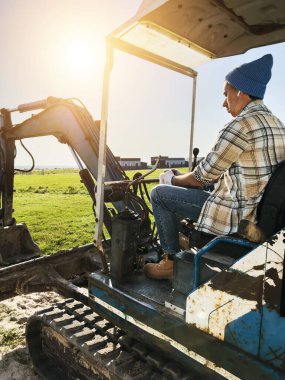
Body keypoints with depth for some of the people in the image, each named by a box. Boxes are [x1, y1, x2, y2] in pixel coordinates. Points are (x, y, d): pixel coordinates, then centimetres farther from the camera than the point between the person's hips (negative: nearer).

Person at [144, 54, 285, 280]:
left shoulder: (241, 125, -20)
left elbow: (201, 177, -15)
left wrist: (172, 180, 3)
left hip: (237, 215, -9)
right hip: (262, 212, 10)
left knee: (160, 193, -1)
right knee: (193, 190, 28)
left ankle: (173, 260, 10)